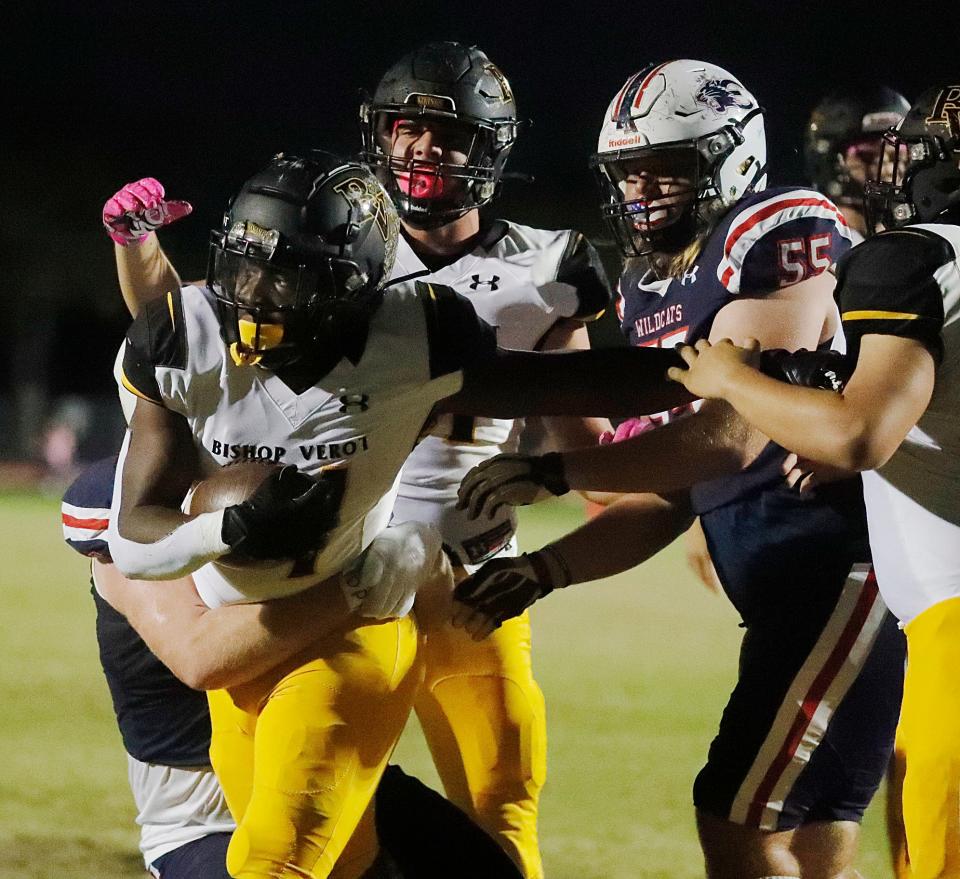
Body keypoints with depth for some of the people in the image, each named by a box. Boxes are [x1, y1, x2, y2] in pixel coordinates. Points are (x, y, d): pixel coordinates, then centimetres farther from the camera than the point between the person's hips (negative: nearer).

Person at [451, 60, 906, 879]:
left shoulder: (776, 237, -13)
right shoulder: (652, 298, 15)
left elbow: (734, 435, -21)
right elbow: (666, 500, 18)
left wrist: (554, 472, -19)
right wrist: (540, 572, 4)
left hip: (848, 572, -10)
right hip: (795, 593, 10)